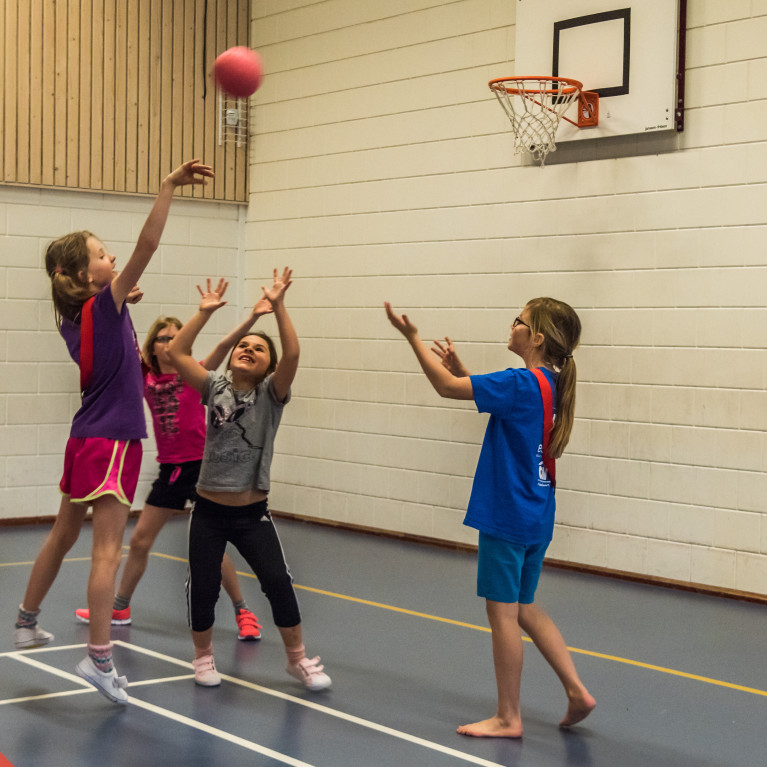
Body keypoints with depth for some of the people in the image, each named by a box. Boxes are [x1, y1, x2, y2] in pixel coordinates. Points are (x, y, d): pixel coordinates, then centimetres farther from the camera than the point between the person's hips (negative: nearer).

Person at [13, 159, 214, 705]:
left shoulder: (74, 318, 7)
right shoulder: (104, 306, -14)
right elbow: (147, 247, -26)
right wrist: (169, 188, -30)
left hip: (86, 440, 9)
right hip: (111, 441, -9)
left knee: (63, 536, 22)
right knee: (108, 552, -9)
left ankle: (28, 623, 36)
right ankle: (99, 658, -12)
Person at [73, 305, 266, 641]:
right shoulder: (146, 382, 3)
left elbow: (225, 345, -22)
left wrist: (253, 317, -37)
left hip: (201, 466, -5)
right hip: (170, 469, 5)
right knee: (140, 540, 13)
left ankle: (243, 612, 8)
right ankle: (119, 608, 30)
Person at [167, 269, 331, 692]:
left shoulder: (271, 394, -3)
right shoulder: (215, 387, 2)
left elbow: (292, 354, -20)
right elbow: (176, 352, -7)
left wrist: (278, 306, -25)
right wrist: (205, 311, -10)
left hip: (252, 513, -1)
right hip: (208, 511, 1)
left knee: (278, 582, -8)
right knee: (202, 586, 2)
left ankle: (297, 658, 10)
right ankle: (203, 656, 26)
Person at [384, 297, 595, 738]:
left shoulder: (522, 384, -20)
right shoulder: (551, 385, 7)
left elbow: (447, 387, -17)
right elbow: (492, 397, 22)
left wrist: (412, 337, -10)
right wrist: (460, 368, 11)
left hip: (507, 518, -9)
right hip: (536, 518, 9)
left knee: (503, 612, 2)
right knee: (524, 609, 19)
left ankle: (508, 718, 11)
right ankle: (577, 692, 17)